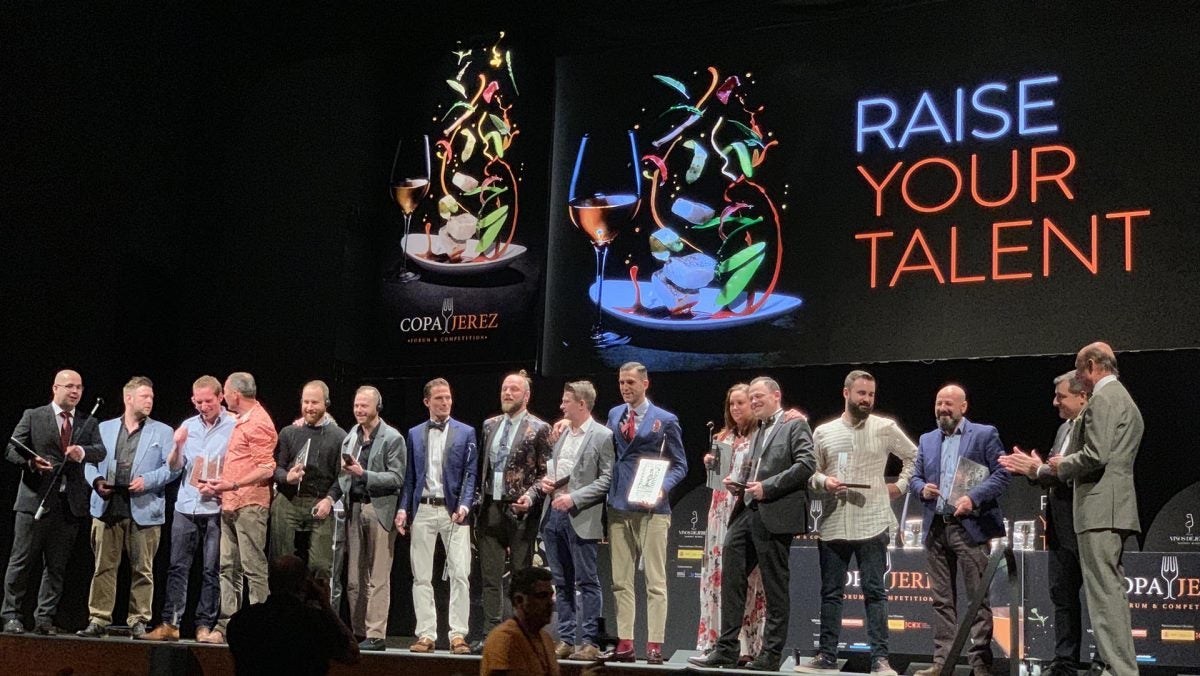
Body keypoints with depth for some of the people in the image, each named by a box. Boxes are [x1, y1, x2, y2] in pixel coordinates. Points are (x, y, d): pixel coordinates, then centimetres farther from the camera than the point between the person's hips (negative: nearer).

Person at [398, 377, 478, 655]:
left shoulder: (466, 433, 5)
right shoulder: (415, 434, 12)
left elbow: (470, 473, 1)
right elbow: (410, 476, 12)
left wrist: (464, 505, -13)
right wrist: (403, 508, 1)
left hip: (453, 510, -2)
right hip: (422, 509, 2)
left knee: (460, 574, -7)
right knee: (421, 577, 3)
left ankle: (458, 635, -2)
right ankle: (426, 635, 9)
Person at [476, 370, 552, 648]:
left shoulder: (538, 429, -2)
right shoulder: (490, 425, 15)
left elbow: (545, 472, -2)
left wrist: (530, 496, -16)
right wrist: (478, 500, 10)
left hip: (519, 511, -5)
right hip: (490, 508, 5)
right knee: (490, 578, 5)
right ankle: (491, 636, 9)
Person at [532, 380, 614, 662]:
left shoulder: (602, 436, -5)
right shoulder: (561, 434, 17)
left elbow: (607, 479, -11)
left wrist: (574, 498, -17)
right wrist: (544, 482, 6)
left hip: (580, 519, -7)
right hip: (553, 515, 7)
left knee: (587, 582, -3)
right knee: (562, 583, 10)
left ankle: (589, 642, -1)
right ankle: (566, 639, 16)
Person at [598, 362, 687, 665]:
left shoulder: (665, 420, 1)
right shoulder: (614, 415, 14)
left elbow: (680, 464, 3)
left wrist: (662, 487, -15)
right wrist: (609, 491, 4)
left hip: (651, 507, -4)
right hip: (618, 506, 5)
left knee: (655, 581, -2)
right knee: (621, 581, 5)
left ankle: (654, 646, 0)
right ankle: (624, 645, 10)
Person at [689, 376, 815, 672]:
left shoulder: (795, 426, -1)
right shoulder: (757, 432, 24)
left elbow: (806, 465, -13)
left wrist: (767, 487, -16)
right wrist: (738, 482, 7)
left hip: (775, 515, -8)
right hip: (746, 512, 8)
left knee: (775, 587, -1)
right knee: (730, 579, 2)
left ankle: (771, 655, 5)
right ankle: (726, 650, 6)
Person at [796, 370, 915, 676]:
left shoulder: (886, 428, 4)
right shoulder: (823, 432, 8)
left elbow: (915, 457, 14)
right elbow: (809, 474, 11)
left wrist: (900, 486, 4)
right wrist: (823, 481, -9)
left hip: (872, 525, -2)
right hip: (832, 525, 2)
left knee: (875, 592, -2)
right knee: (831, 593, 7)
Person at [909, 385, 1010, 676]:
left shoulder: (985, 434, 1)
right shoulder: (927, 440, 17)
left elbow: (1002, 474, -5)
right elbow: (915, 477, 19)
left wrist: (973, 498, -17)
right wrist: (922, 488, -4)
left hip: (970, 527, -5)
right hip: (935, 528, 5)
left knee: (978, 597, -3)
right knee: (942, 598, 7)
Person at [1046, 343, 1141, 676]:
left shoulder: (1103, 399, -11)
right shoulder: (1125, 399, 21)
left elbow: (1095, 455, -20)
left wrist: (1063, 464, -3)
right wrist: (1066, 465, 21)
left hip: (1100, 507, -11)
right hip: (1117, 506, 11)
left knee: (1104, 591, -11)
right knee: (1112, 590, 14)